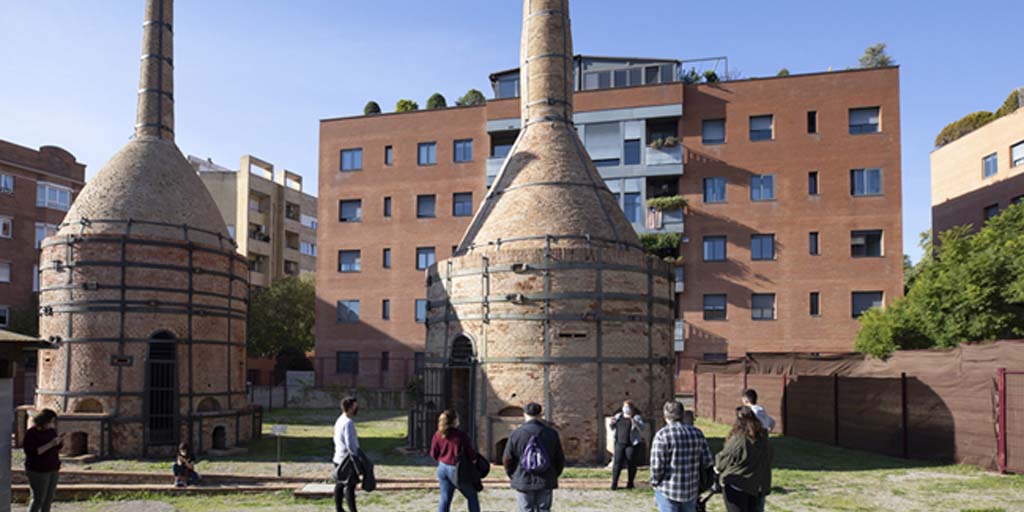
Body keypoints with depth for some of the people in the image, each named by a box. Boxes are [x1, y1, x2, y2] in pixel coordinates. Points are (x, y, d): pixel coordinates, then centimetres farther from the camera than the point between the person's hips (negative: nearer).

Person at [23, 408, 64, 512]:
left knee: (49, 497, 9)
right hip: (38, 471, -6)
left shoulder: (51, 430, 4)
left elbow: (58, 448, 13)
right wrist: (50, 445, -27)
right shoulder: (31, 433, -14)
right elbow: (32, 452, -22)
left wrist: (60, 440, -9)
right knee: (38, 499, -5)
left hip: (53, 469, 6)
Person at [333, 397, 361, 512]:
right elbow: (350, 444, -22)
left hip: (339, 458, 10)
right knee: (350, 485, -9)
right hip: (347, 459, -10)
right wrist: (357, 457, -14)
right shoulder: (348, 423, -19)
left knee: (340, 484, 16)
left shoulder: (339, 421, 11)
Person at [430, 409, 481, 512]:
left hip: (442, 468, 5)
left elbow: (433, 454, 5)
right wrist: (474, 457, 11)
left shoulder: (438, 435, -1)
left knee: (445, 499, 11)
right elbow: (471, 454, -11)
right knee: (472, 497, 12)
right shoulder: (461, 435, -15)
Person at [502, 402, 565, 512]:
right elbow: (560, 459, 7)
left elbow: (507, 459, 0)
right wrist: (553, 476, 20)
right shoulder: (551, 434, 1)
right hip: (545, 483, 1)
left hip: (523, 483, -1)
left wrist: (514, 477, 15)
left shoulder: (516, 434, -4)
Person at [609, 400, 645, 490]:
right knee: (617, 463, -5)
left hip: (632, 444, -3)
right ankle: (614, 484, -6)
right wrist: (612, 423, -3)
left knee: (631, 464, 2)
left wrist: (633, 420, -27)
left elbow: (641, 428, -15)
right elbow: (613, 428, 19)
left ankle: (630, 483, 16)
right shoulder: (618, 416, 12)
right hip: (619, 444, 3)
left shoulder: (636, 417, 0)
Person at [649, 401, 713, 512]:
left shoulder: (662, 435, -14)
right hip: (691, 490, 5)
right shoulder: (697, 433, 3)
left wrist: (654, 482, 1)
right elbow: (707, 462, 2)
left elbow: (657, 465, -16)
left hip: (668, 491, -5)